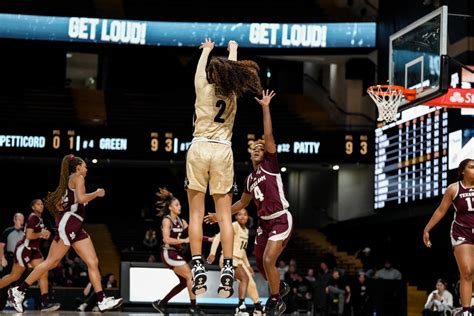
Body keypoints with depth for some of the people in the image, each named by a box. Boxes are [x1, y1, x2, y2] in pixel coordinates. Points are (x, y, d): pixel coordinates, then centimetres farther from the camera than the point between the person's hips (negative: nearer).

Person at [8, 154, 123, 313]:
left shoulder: (69, 180, 24)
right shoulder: (78, 177, -2)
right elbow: (81, 198, -19)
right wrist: (97, 193, -4)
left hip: (76, 227, 10)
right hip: (69, 223, -10)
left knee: (93, 262, 0)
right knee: (51, 262, -9)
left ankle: (102, 300, -7)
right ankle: (19, 291, -4)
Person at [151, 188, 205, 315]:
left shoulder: (181, 221, 10)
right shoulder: (166, 220, -11)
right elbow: (166, 239, -22)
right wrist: (184, 240, -25)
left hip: (178, 253, 8)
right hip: (169, 253, -8)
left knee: (184, 282, 7)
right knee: (190, 277, -12)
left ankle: (161, 303, 15)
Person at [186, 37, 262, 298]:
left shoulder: (203, 89, 3)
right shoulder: (232, 94, 9)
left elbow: (199, 68, 23)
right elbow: (232, 69, 28)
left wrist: (207, 49, 43)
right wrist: (233, 49, 46)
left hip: (199, 149, -1)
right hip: (223, 151, 1)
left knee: (196, 213, -1)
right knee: (224, 215, 0)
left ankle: (198, 270, -9)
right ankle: (227, 271, -8)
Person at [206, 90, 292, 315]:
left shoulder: (270, 166, -4)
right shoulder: (250, 179, 14)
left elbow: (268, 136, -14)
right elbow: (243, 203, 28)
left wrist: (265, 108, -18)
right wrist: (220, 216, 28)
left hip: (281, 221, -8)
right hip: (264, 222, 8)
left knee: (268, 260, -18)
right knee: (261, 265, 12)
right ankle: (280, 287, 41)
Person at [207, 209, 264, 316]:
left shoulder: (246, 230, 15)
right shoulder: (234, 226, -11)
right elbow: (218, 237, -21)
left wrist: (248, 265, 24)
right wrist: (213, 253, -32)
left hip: (239, 260, 9)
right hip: (229, 259, -9)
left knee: (252, 283, 10)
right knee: (245, 278, -26)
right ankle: (241, 307, -26)